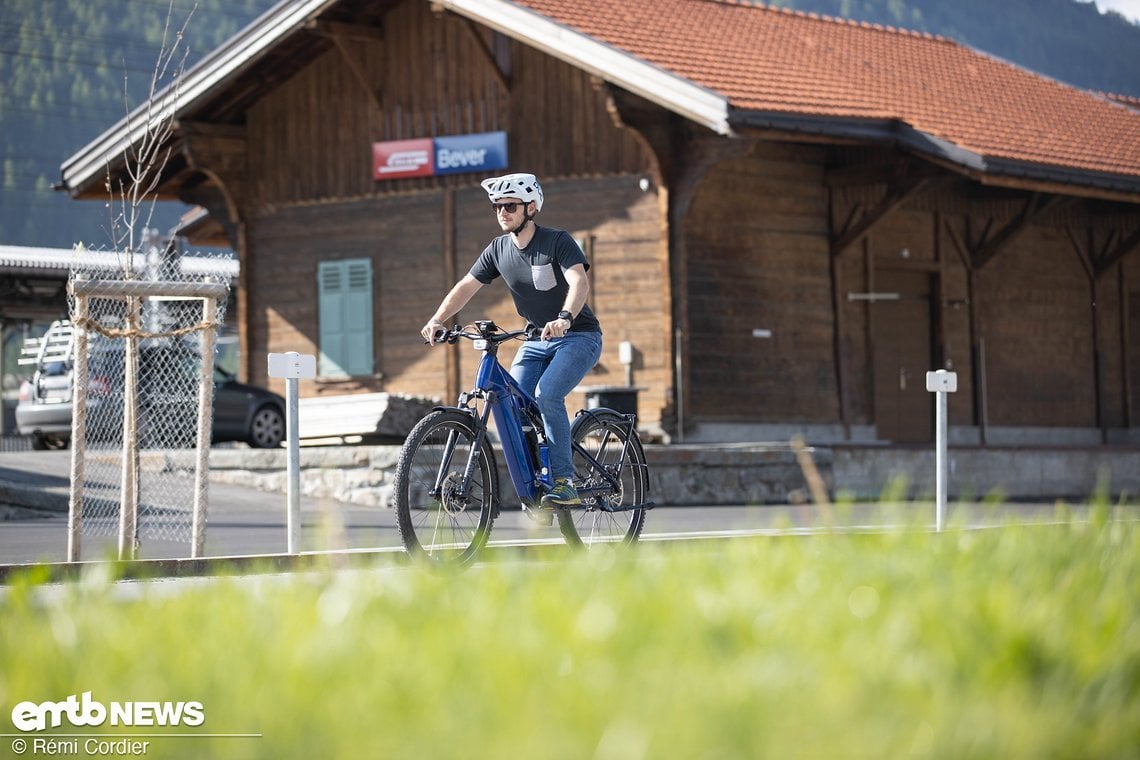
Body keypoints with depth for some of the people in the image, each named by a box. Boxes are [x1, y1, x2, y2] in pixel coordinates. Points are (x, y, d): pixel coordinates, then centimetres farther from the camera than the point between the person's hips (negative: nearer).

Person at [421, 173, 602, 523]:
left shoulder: (557, 241, -16)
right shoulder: (499, 249, 1)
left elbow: (579, 282, -31)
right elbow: (466, 286, 0)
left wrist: (564, 318, -50)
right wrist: (437, 320, -17)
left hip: (578, 336, -6)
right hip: (536, 340, 6)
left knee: (547, 394, -29)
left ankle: (563, 482, -21)